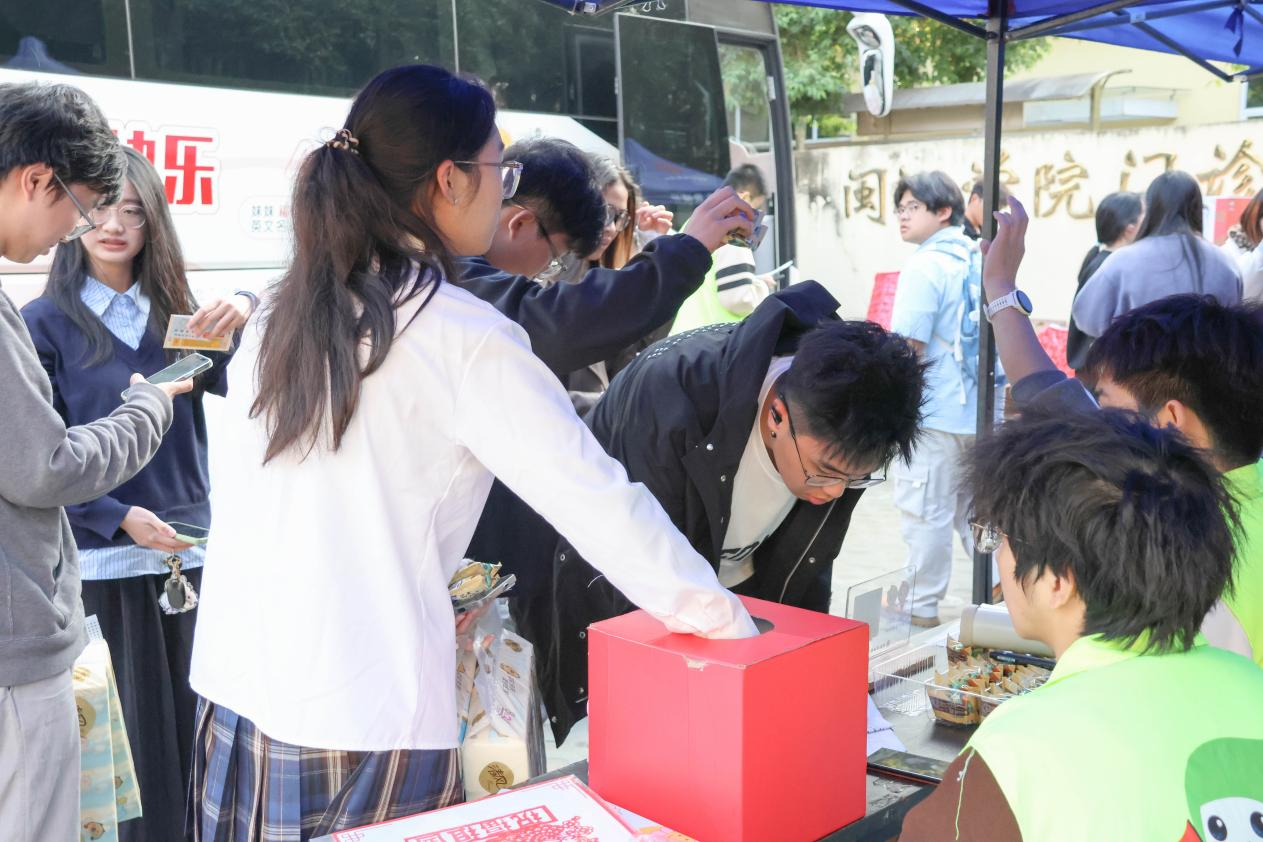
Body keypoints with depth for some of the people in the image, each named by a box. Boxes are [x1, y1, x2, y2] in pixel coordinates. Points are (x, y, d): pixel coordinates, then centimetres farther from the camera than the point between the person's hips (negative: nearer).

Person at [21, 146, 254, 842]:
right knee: (131, 739, 1)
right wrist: (120, 518, -14)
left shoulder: (174, 311, 10)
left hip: (190, 548, 3)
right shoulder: (44, 322, 1)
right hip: (103, 556, -3)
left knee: (196, 731, 6)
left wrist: (245, 320, -25)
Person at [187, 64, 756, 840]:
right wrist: (730, 627, -3)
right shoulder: (462, 335, -12)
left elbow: (232, 490, 11)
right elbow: (597, 498, -12)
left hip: (235, 693, 6)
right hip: (362, 728, -6)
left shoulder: (283, 316, 6)